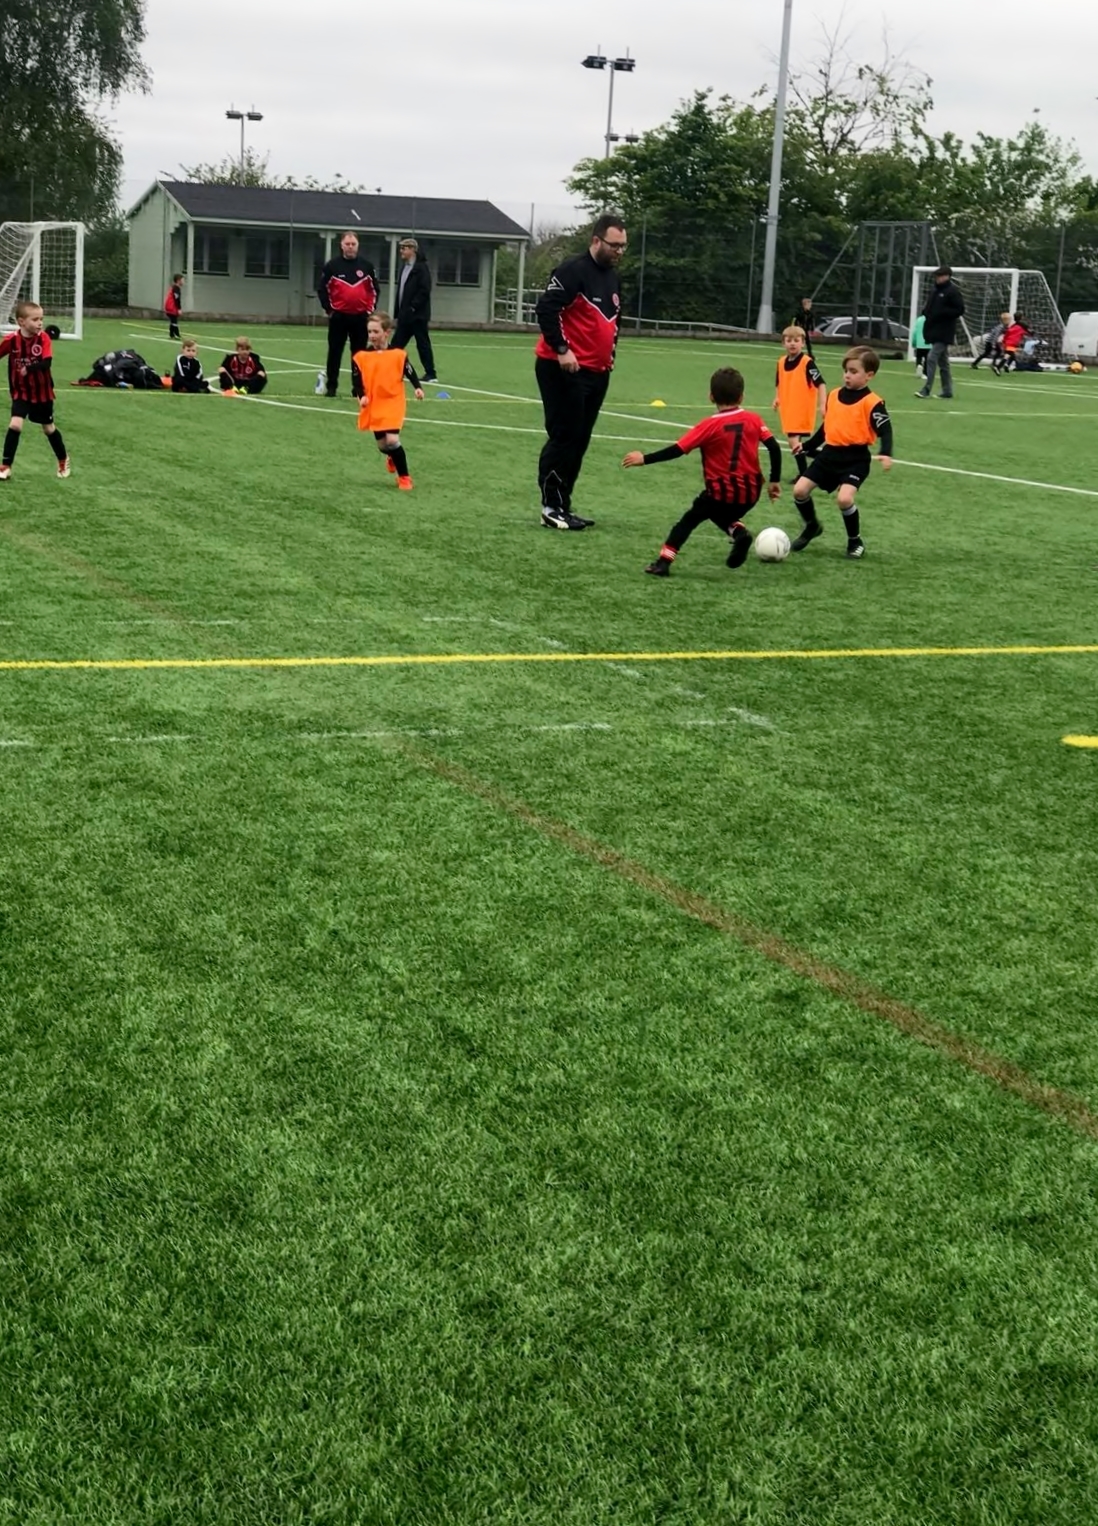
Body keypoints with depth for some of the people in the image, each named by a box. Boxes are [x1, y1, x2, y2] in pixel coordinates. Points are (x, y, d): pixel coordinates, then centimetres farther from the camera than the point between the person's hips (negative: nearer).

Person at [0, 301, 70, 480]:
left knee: (48, 429, 15)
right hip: (21, 392, 0)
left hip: (42, 393, 0)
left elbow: (47, 363, -26)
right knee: (15, 425, -17)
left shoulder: (44, 339, -16)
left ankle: (63, 461, 38)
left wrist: (29, 368, -40)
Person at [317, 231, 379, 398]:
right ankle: (331, 386, 9)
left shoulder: (366, 266, 3)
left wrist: (370, 309, 3)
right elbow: (322, 289, 2)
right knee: (335, 352, 3)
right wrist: (329, 309, -3)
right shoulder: (332, 265, -2)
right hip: (338, 316, -1)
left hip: (360, 316, 1)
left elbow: (374, 289, 10)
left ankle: (358, 387, 12)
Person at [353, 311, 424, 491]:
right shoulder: (361, 356, -2)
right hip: (373, 407, 3)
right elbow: (358, 381, 0)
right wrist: (362, 396, -16)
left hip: (393, 405, -3)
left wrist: (417, 388, -18)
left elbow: (410, 373, -2)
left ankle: (404, 477, 0)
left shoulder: (398, 355, -6)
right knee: (382, 445, 7)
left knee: (392, 440, -17)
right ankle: (392, 457, 46)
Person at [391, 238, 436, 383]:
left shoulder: (421, 268, -10)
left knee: (423, 344, -2)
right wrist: (398, 311, 13)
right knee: (397, 344, 6)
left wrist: (413, 307, -20)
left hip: (417, 315, -8)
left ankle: (431, 374, 5)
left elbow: (424, 291, -18)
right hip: (405, 315, 9)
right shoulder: (405, 268, 17)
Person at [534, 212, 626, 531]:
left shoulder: (613, 278, 15)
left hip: (596, 371, 9)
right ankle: (551, 507, -3)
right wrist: (561, 349, -23)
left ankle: (563, 507, 14)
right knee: (564, 437, -9)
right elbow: (546, 308, -19)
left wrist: (610, 351, 16)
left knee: (579, 441, 9)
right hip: (564, 368, -9)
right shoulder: (573, 270, -12)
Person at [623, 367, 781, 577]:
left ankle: (663, 562, 6)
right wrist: (774, 481, 8)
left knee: (689, 520, 13)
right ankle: (740, 533, 0)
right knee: (723, 515, 31)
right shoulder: (753, 420, 0)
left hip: (721, 492, -4)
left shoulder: (710, 426, -10)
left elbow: (677, 450, -14)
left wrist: (645, 459, -7)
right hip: (750, 493, 4)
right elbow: (774, 448, -3)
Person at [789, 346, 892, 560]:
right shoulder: (834, 396, 7)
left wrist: (886, 454, -33)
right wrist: (808, 446, 26)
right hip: (830, 454, 6)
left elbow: (885, 430, -16)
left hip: (855, 459, -6)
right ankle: (812, 526, 27)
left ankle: (855, 540, 2)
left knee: (844, 498, -24)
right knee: (800, 490, -1)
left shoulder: (872, 403, -12)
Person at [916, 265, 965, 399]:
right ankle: (947, 390, 19)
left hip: (944, 332, -8)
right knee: (942, 361, 13)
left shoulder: (953, 291, -9)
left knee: (932, 358, -14)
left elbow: (960, 310, -13)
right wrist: (926, 312, 4)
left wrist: (941, 313, -20)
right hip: (934, 330, 8)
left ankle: (926, 389, -13)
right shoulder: (934, 290, 14)